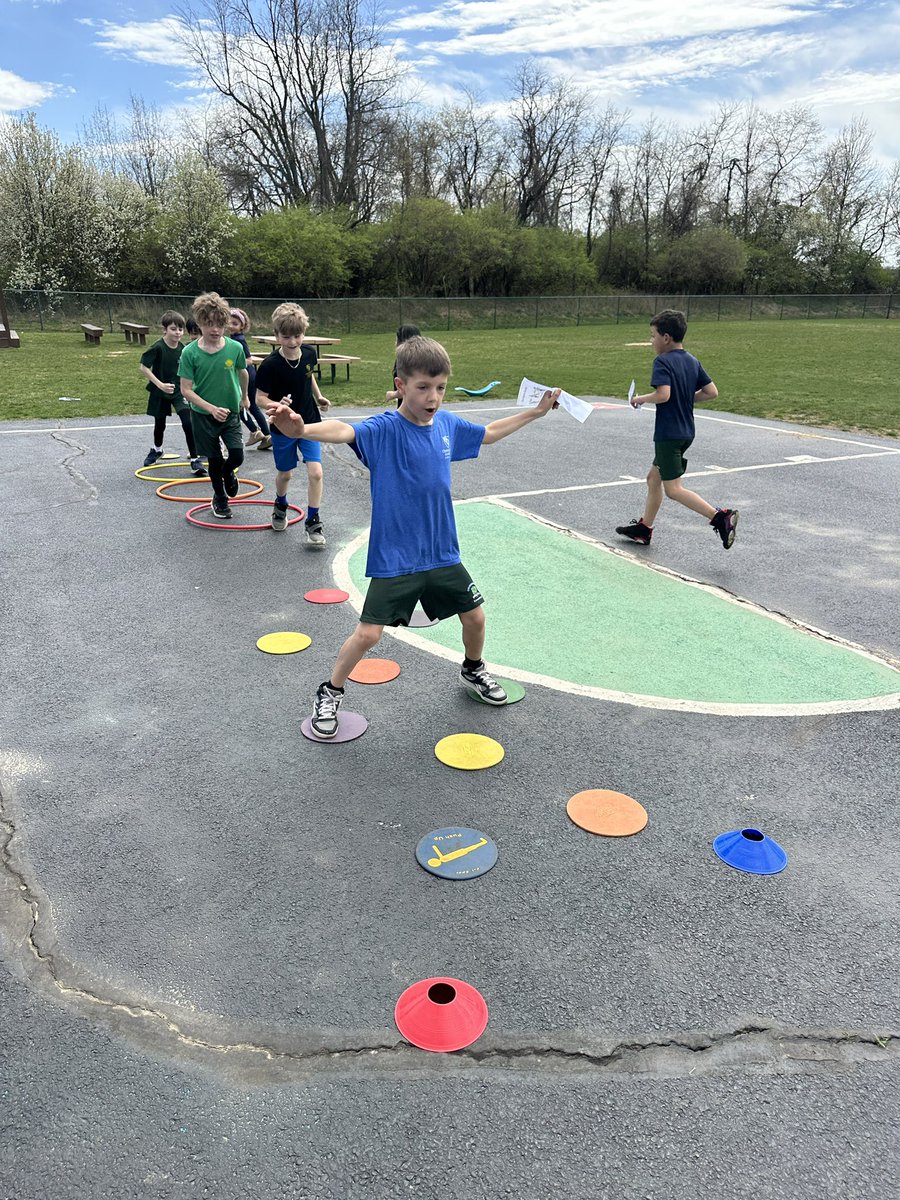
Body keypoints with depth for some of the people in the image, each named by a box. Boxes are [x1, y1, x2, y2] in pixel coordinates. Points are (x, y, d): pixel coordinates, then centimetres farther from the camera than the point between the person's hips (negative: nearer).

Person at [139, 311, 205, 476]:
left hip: (179, 391, 1)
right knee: (159, 424, 17)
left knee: (188, 423, -16)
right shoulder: (158, 348, -18)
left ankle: (194, 460, -12)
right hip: (160, 393, -1)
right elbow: (144, 368, -18)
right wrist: (160, 385, -25)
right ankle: (156, 450, 46)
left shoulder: (184, 349, -7)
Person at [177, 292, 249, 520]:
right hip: (203, 415, -1)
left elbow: (243, 373, 10)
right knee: (214, 459, 9)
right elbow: (186, 390, -14)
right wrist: (211, 408, -25)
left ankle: (228, 472, 29)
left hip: (230, 412, 1)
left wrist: (244, 397, 24)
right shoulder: (190, 352, -15)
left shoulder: (234, 348, -11)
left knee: (237, 456, -9)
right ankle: (220, 499, 32)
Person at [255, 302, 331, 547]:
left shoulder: (309, 354, -7)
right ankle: (280, 507, 46)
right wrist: (277, 405, -34)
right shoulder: (270, 365, -21)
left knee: (315, 472, -11)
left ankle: (313, 522, 2)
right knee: (285, 473, 15)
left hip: (309, 423, 2)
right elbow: (261, 396, -16)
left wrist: (318, 397, 8)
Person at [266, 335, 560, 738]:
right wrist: (301, 429, -60)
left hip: (442, 554, 6)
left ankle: (473, 671, 46)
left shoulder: (447, 424, 0)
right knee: (367, 633, -5)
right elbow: (345, 431, -39)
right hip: (393, 558, -5)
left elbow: (488, 432, 21)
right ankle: (330, 693, 21)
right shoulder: (384, 429, -18)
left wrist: (535, 412, 27)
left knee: (475, 617, 14)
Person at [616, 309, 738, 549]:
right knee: (654, 478, 19)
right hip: (686, 432, 9)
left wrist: (640, 399, -12)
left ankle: (721, 517, -13)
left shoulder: (662, 361, -15)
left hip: (668, 434, -9)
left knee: (673, 489, -4)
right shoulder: (693, 361, 8)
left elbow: (663, 394, -28)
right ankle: (643, 528, 28)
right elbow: (712, 392, 6)